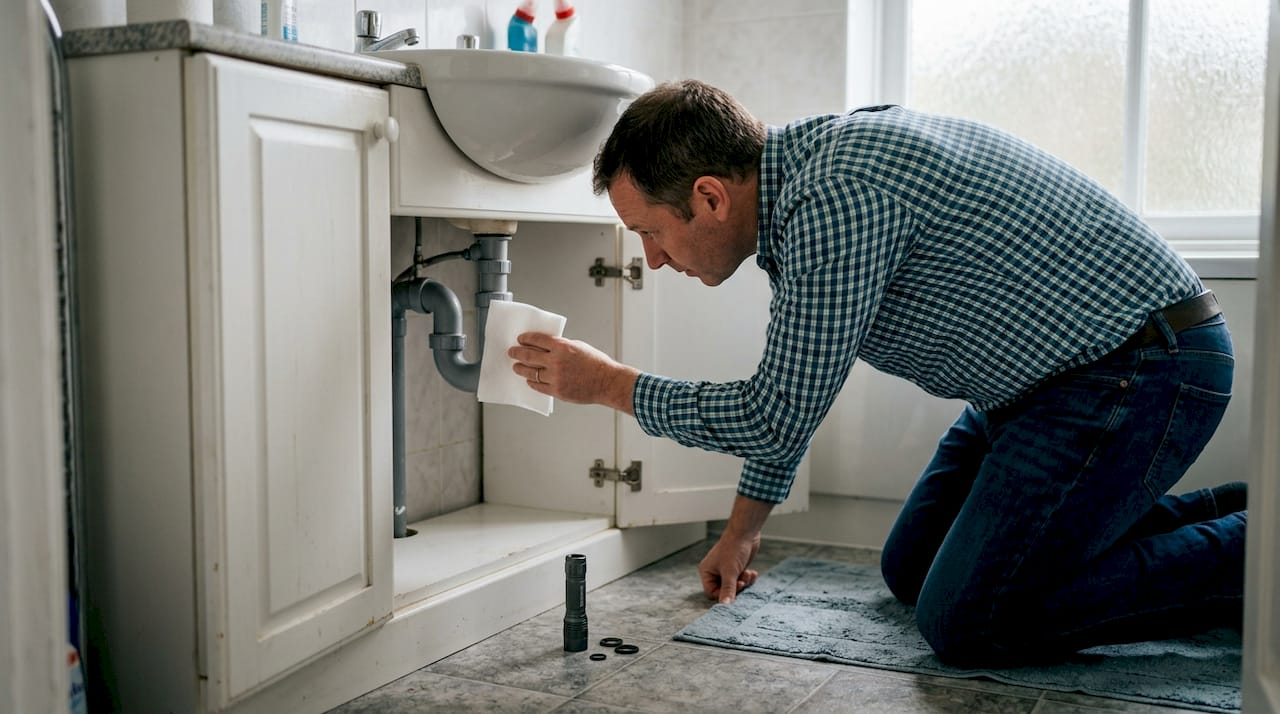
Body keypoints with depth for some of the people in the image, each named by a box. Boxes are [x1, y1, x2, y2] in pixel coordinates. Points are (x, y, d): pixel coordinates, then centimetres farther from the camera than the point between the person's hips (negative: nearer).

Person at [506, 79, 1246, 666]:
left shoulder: (838, 196, -28)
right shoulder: (801, 166, 4)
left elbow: (780, 416, -20)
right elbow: (787, 390, 17)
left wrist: (610, 384, -9)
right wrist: (745, 527, 23)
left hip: (1141, 370, -10)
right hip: (1053, 375, 10)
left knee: (967, 623, -14)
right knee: (911, 571, 17)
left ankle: (1250, 552, 0)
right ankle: (1223, 511, 21)